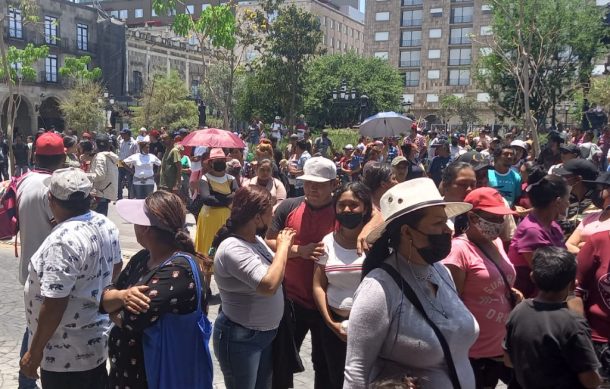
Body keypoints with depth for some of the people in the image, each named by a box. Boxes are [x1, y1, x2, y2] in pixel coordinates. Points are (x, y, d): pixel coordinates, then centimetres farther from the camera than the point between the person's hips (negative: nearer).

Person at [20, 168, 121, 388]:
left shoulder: (64, 241, -28)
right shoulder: (106, 224, -1)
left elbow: (54, 305, -27)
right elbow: (115, 267, 15)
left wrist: (34, 352, -16)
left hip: (68, 355, -8)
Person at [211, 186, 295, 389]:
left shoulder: (255, 239, -1)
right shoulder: (233, 249, -28)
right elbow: (269, 285, -35)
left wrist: (286, 248, -3)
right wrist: (283, 246, -24)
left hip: (266, 333, 9)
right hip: (241, 339, -9)